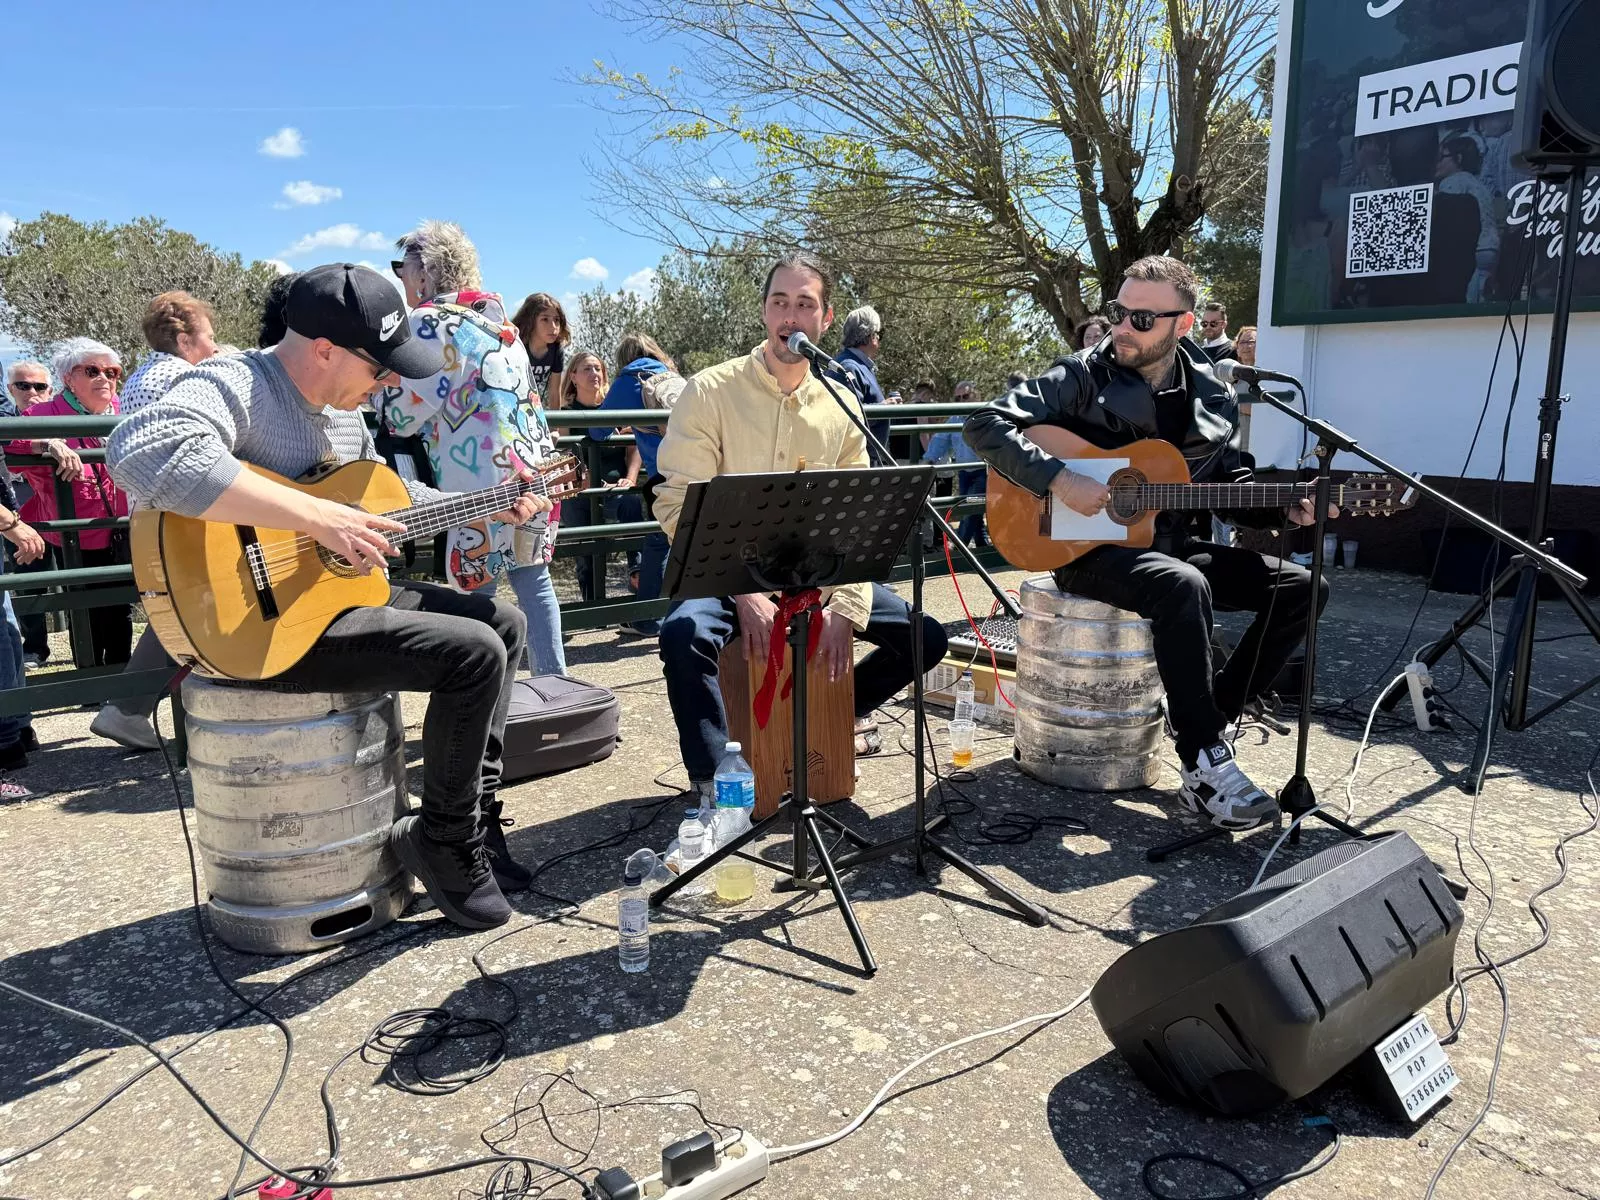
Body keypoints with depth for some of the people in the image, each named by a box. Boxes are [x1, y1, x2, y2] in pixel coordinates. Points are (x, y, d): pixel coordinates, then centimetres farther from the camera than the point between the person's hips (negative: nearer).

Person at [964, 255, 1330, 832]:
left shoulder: (1210, 393, 8)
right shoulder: (1085, 376, -8)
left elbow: (1233, 484, 17)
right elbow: (986, 423, -17)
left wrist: (1283, 508, -3)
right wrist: (1060, 479, -26)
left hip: (1173, 545, 7)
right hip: (1091, 547, -6)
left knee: (1302, 587, -4)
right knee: (1185, 587, -36)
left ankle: (1211, 718, 1)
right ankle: (1204, 766, -25)